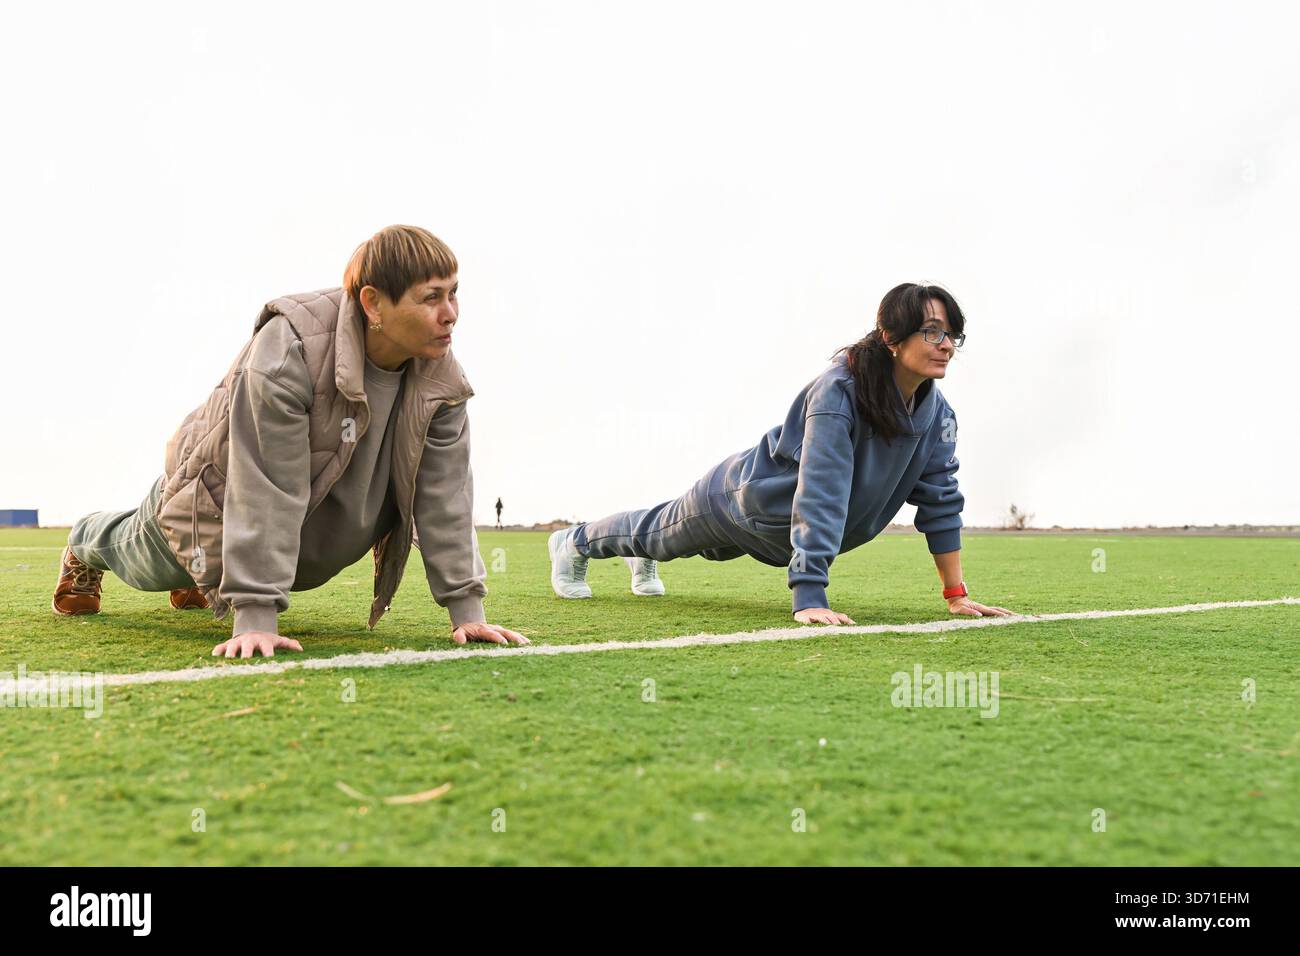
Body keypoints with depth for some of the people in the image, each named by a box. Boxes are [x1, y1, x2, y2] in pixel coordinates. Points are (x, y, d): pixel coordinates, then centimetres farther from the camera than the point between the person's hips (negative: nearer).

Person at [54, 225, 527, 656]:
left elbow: (445, 493, -19)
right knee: (142, 562, 28)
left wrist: (466, 608, -23)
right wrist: (254, 616, -42)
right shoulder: (290, 348, -41)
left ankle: (193, 579, 69)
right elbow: (266, 492, -42)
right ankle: (85, 546, 61)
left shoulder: (441, 378, -24)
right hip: (219, 492, -4)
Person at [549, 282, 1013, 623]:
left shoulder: (936, 412, -19)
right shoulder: (837, 393, -39)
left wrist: (957, 595, -12)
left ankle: (643, 556, 68)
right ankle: (574, 542, 52)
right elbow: (819, 499, -45)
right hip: (744, 500, -6)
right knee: (662, 533, 23)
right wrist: (809, 600, -49)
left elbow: (940, 502, -11)